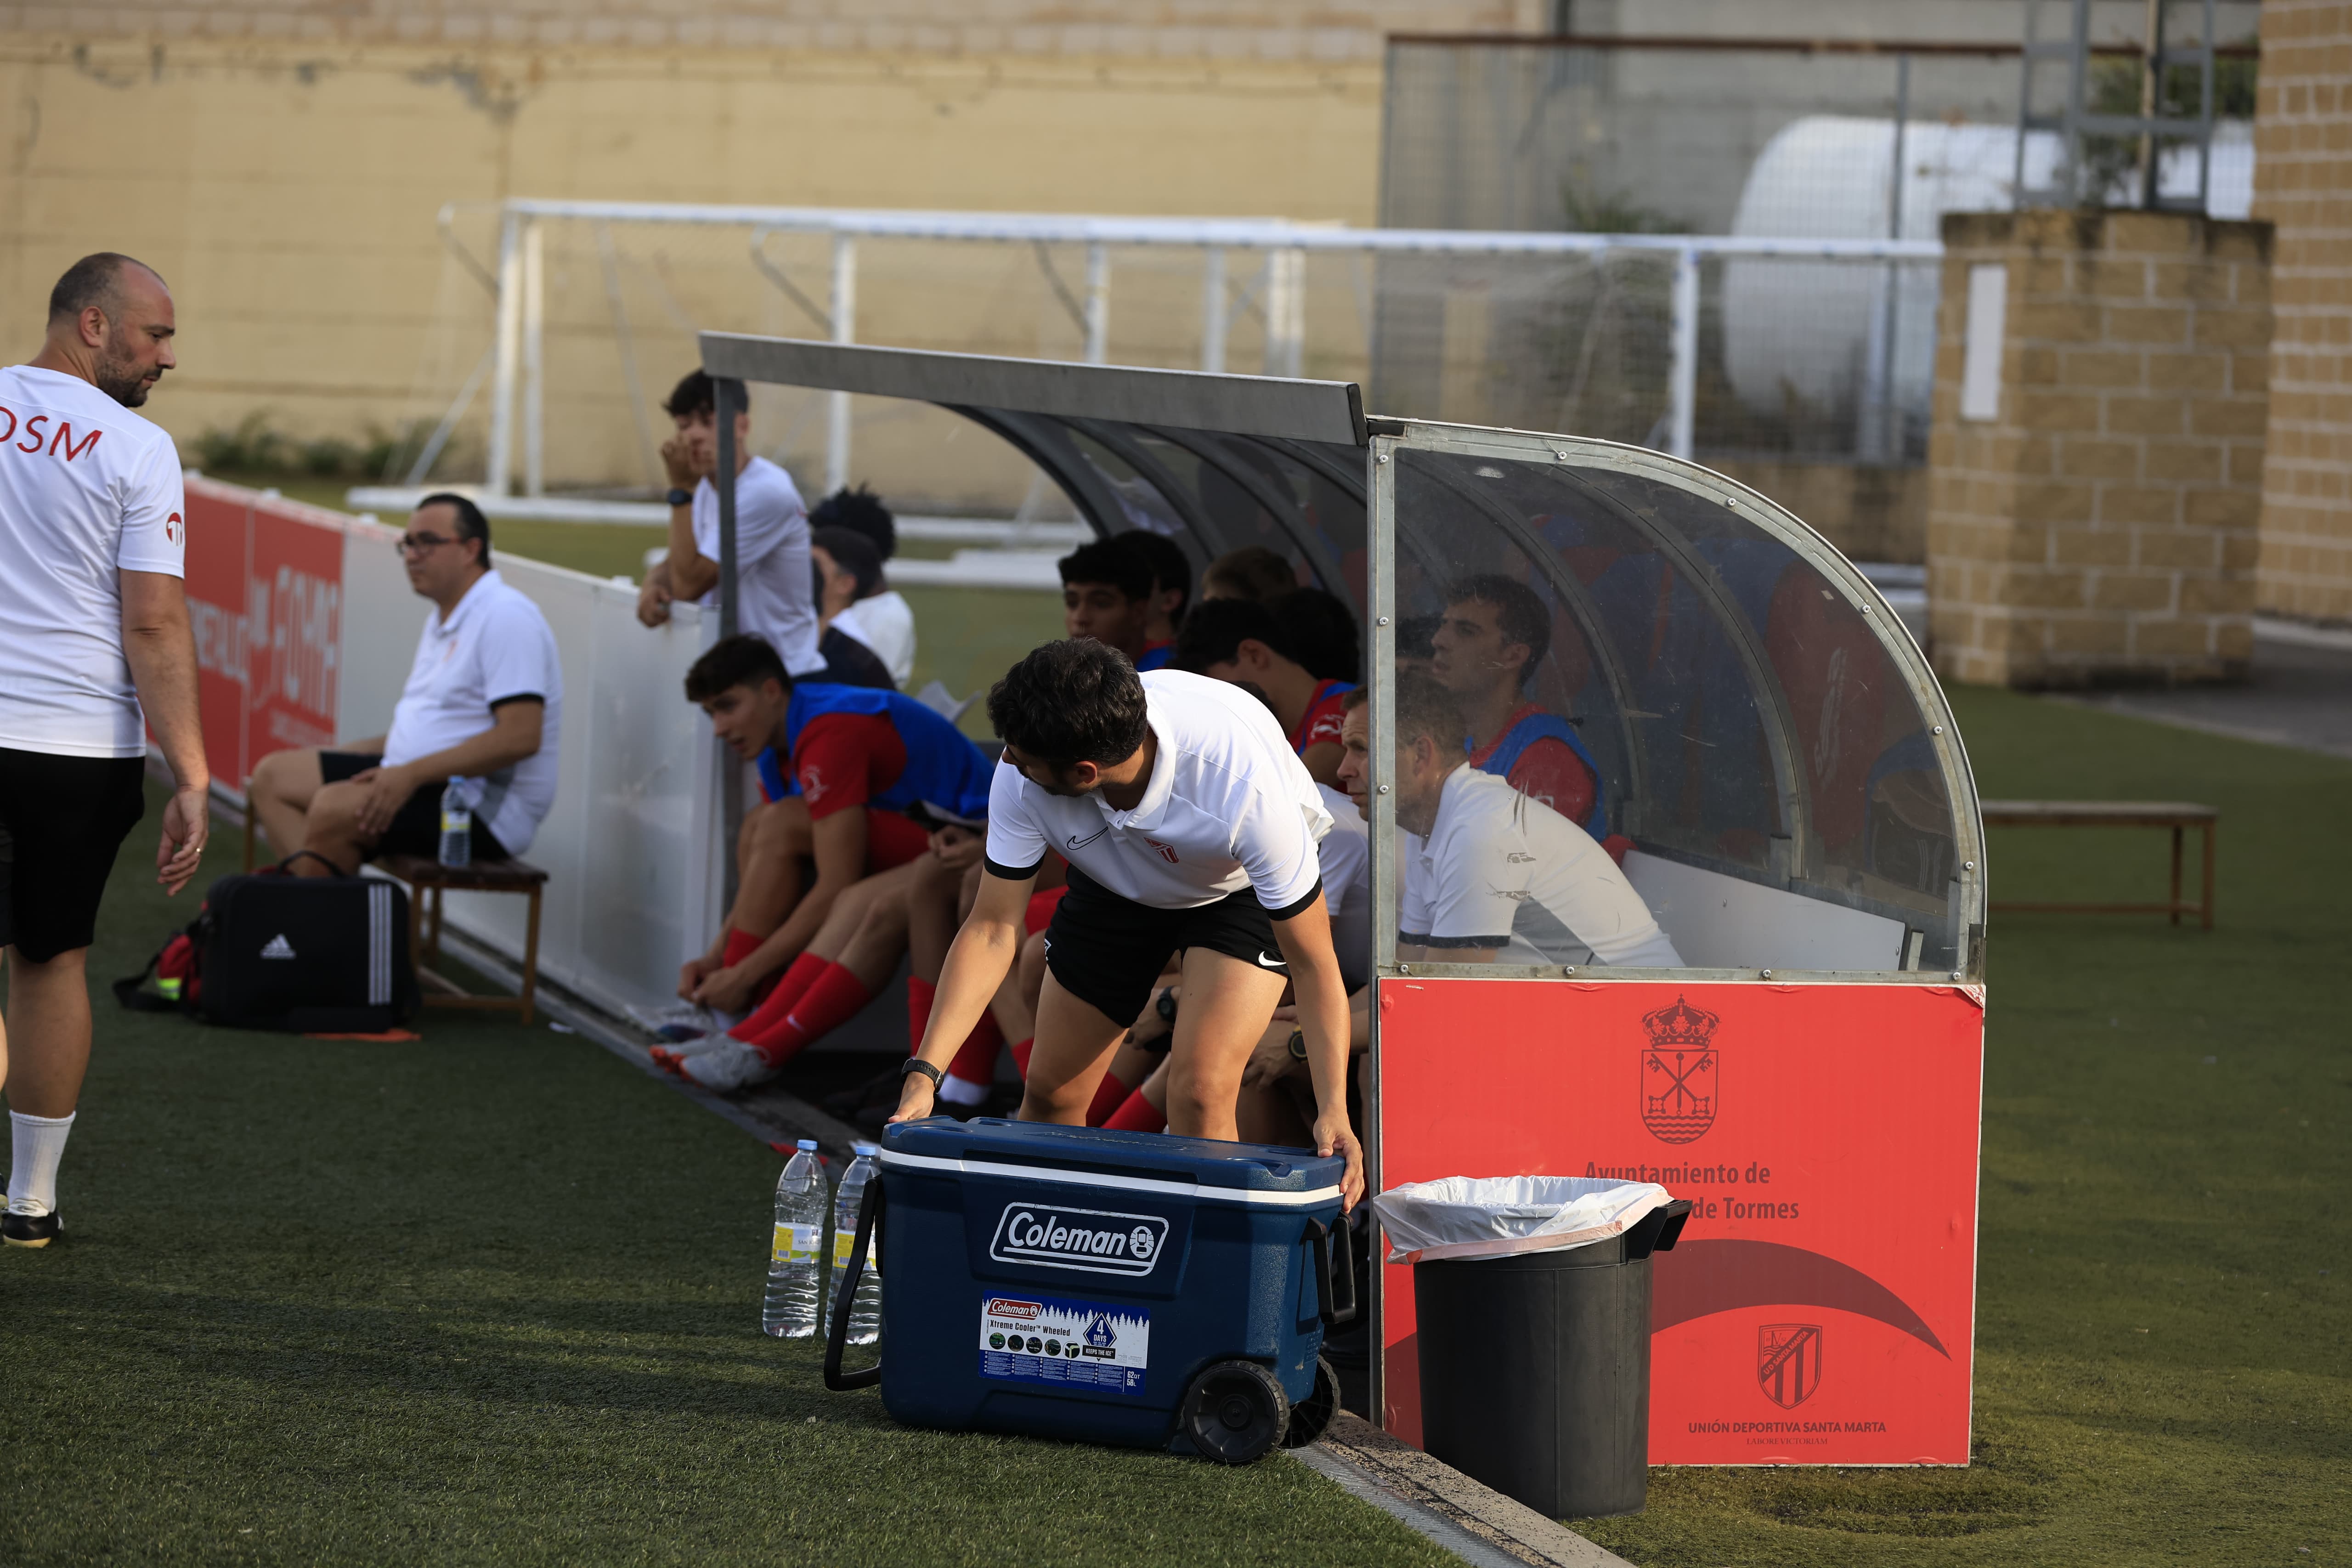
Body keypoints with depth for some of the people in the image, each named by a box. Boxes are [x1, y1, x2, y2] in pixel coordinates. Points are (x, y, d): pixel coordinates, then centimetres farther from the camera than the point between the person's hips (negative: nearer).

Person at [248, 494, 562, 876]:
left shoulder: (506, 618, -14)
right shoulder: (443, 621, 19)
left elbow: (521, 736, -24)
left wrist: (412, 774, -25)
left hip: (485, 806, -11)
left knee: (333, 809, -29)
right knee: (274, 776, 3)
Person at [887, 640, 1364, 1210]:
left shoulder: (1242, 783, -42)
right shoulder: (1021, 777, -32)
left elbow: (1312, 963, -33)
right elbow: (992, 931, -21)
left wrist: (1332, 1110, -43)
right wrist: (924, 1073, -30)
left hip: (1243, 887, -4)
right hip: (1117, 883, 4)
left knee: (1199, 1091, -24)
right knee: (1051, 1094, 3)